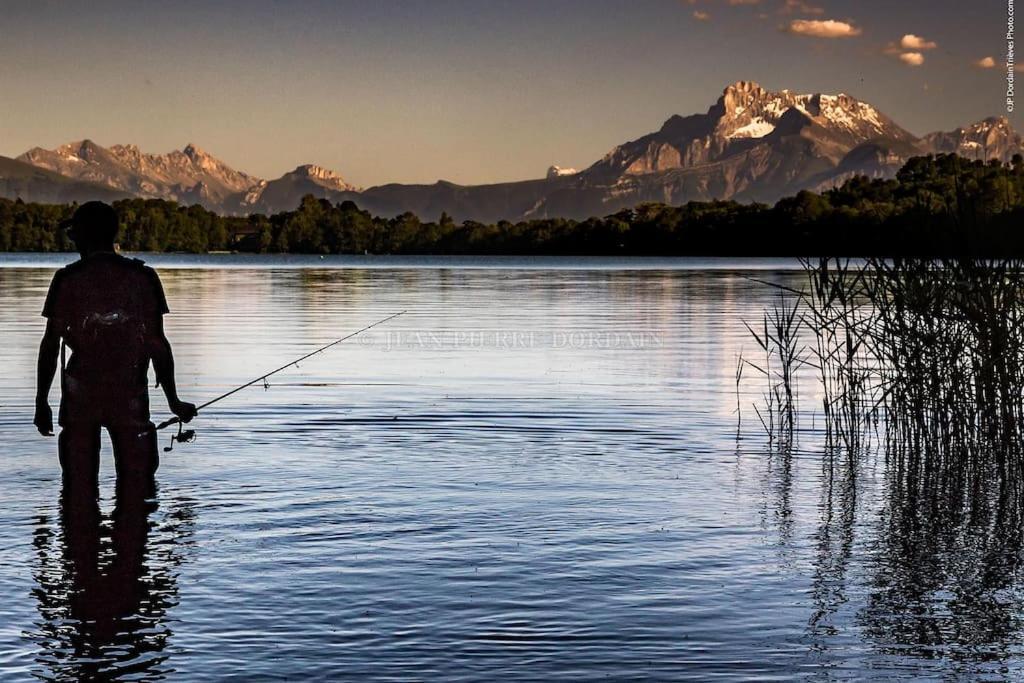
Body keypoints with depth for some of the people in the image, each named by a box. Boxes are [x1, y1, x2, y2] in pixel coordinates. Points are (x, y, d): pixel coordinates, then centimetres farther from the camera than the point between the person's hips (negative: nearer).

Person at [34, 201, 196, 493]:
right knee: (135, 485, 7)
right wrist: (173, 401, 6)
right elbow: (157, 344, -2)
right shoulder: (143, 277, -1)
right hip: (130, 392, 0)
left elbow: (51, 345, -2)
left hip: (80, 394, 0)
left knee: (79, 483, 8)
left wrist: (41, 402, 6)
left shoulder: (67, 279, -2)